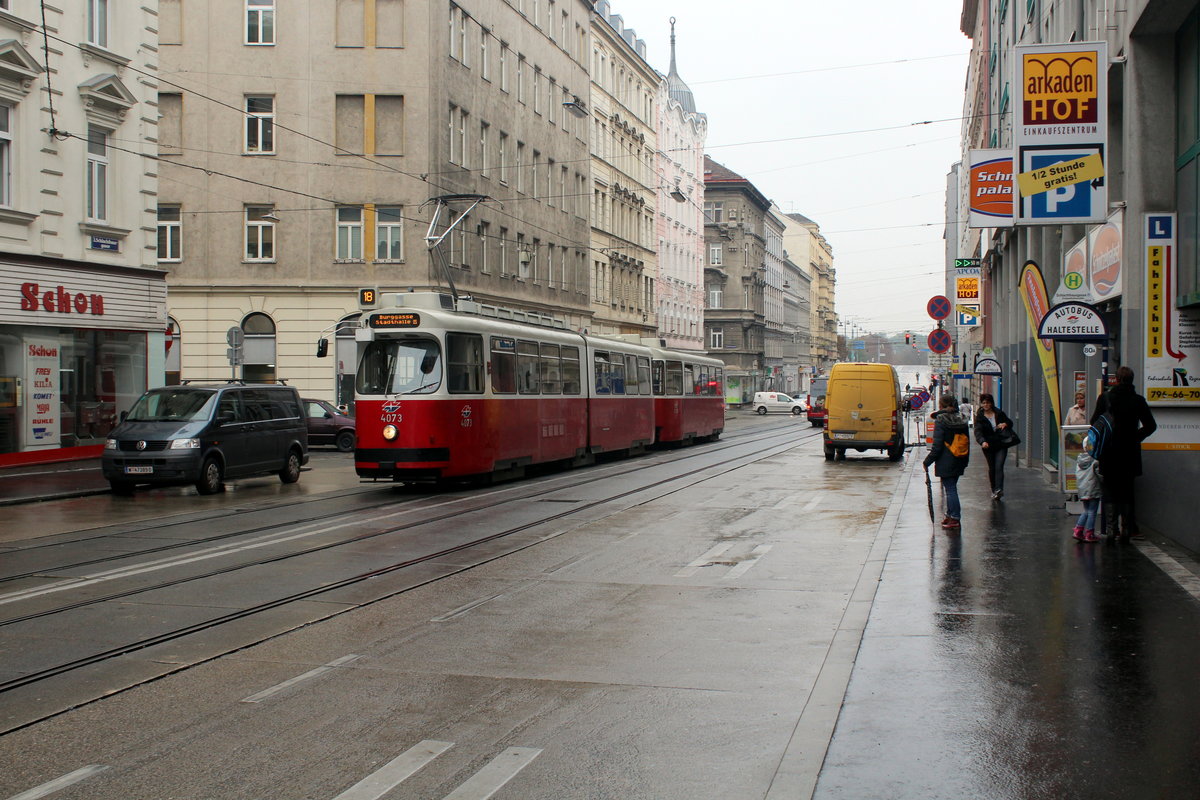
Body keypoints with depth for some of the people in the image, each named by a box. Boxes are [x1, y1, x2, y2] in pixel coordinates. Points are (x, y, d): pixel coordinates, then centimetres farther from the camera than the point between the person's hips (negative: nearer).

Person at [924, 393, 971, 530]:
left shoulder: (940, 420, -13)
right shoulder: (961, 420, 7)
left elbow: (937, 446, -15)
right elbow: (967, 442, 13)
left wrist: (927, 461, -7)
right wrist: (965, 461, 21)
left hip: (946, 462, -7)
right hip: (958, 462, 7)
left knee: (950, 489, -3)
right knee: (951, 488, 17)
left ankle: (954, 519, -2)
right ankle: (950, 516, 25)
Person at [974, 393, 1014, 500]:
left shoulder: (999, 413, 3)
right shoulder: (979, 417, -3)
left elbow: (1010, 423, 16)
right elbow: (978, 431, -17)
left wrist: (1005, 424, -9)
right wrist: (982, 441, -37)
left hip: (1001, 444, 0)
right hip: (988, 446, 0)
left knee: (999, 467, -13)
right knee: (992, 468, 8)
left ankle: (999, 489, -21)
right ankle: (994, 490, 20)